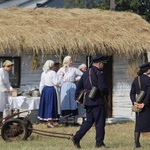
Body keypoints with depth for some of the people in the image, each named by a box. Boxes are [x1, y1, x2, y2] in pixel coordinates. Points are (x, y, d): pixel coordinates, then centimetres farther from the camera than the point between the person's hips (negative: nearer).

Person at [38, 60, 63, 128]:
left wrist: (41, 91, 19)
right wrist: (61, 77, -2)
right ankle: (50, 122, -4)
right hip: (51, 89, -6)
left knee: (45, 104, 12)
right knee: (51, 104, -1)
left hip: (44, 89, 6)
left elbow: (41, 84, 11)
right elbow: (56, 82, -13)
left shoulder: (43, 73, 6)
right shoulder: (53, 73, -11)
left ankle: (48, 121, 20)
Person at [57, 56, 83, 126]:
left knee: (73, 102, -4)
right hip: (64, 87, 0)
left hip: (72, 87, 0)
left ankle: (75, 120, -3)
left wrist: (75, 79, 5)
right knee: (65, 102, -3)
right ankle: (66, 121, 1)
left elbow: (82, 75, 11)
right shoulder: (62, 69, 9)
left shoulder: (74, 69, 8)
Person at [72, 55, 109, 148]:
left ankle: (77, 138, 5)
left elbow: (79, 87, 16)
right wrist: (107, 92, -1)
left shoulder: (86, 73, 13)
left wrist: (77, 98, 23)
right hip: (97, 101, -8)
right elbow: (102, 87, -21)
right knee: (100, 122, 1)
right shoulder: (99, 73, -12)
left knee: (89, 121, 16)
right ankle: (99, 143, 4)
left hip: (87, 101, 8)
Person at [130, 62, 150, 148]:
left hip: (138, 104, 6)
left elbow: (132, 93, 2)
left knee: (138, 124, 7)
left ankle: (137, 143, 4)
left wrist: (134, 102, -7)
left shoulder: (136, 79, 7)